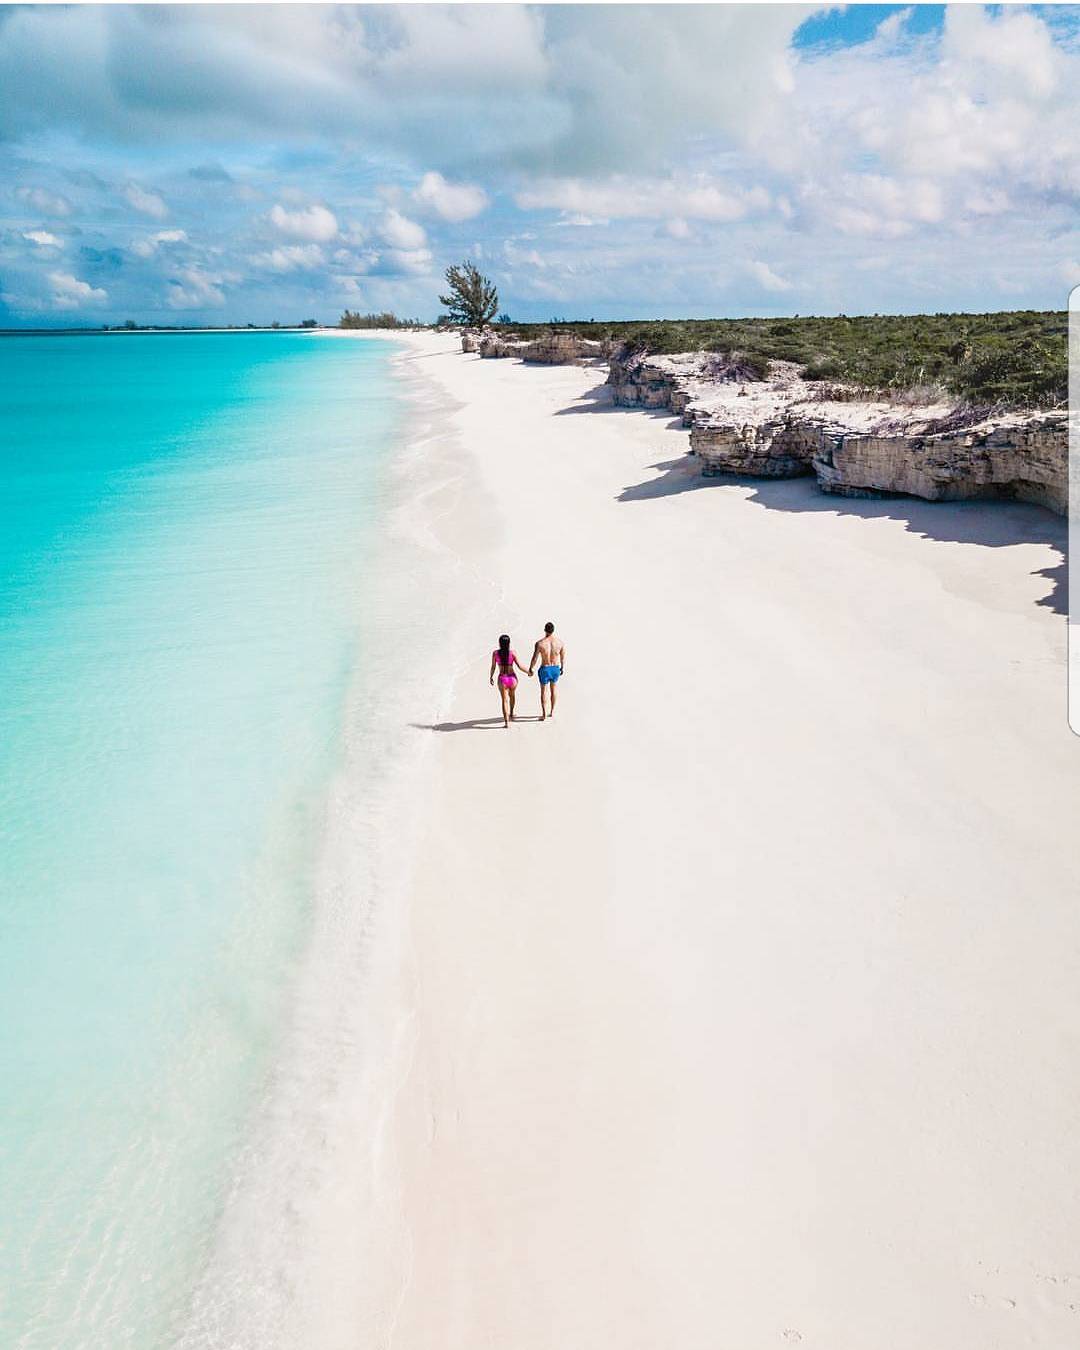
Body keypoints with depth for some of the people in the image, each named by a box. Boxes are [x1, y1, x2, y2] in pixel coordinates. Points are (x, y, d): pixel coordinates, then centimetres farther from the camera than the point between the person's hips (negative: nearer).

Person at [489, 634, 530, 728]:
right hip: (512, 678, 1)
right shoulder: (513, 653, -8)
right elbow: (520, 666, -7)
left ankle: (507, 722, 2)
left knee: (505, 700, 8)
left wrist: (491, 677, 16)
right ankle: (511, 714, 43)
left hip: (502, 679, -1)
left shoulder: (495, 653, -5)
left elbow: (493, 667, 1)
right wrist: (528, 672, 9)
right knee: (512, 695, 29)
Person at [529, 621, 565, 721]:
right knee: (553, 690, 23)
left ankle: (544, 715, 12)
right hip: (556, 668, 3)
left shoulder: (540, 643, -18)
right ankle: (552, 712, 33)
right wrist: (562, 668, 18)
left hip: (545, 669, -3)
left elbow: (534, 658, -12)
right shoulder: (560, 641, -10)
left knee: (543, 692, 10)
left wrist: (530, 669, 3)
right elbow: (563, 657, 1)